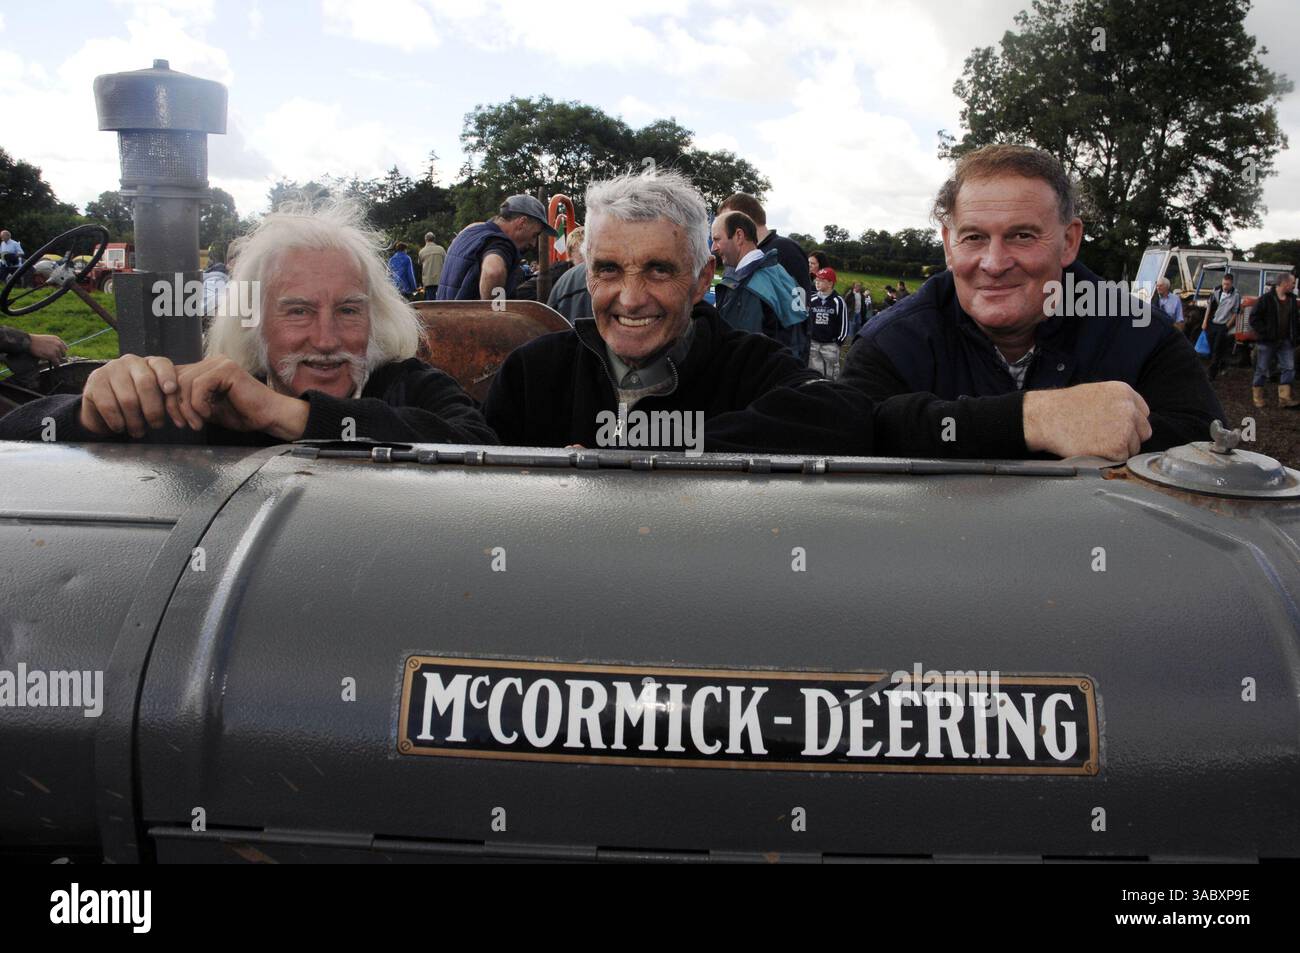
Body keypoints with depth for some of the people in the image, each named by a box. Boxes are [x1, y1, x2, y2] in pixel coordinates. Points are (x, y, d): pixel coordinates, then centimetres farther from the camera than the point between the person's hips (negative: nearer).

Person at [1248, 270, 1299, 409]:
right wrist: (1264, 333, -16)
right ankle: (1257, 397, 14)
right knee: (1262, 369, 3)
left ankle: (1284, 398, 3)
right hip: (1267, 342, -6)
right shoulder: (1266, 299, -11)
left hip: (1286, 341, 6)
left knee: (1288, 368, 1)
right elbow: (1254, 318, -11)